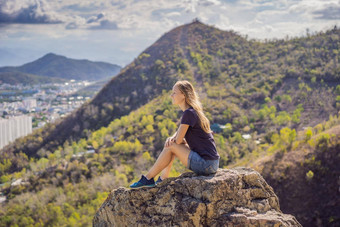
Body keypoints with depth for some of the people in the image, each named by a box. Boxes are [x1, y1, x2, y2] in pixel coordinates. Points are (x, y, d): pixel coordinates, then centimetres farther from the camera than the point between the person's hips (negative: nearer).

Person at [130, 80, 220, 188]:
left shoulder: (189, 113, -17)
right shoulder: (193, 111, 13)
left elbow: (179, 139, -15)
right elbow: (179, 133, 16)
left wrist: (172, 140, 8)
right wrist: (171, 138, -5)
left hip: (207, 165, -9)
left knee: (170, 147, -7)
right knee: (170, 143, 15)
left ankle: (148, 178, 6)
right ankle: (163, 180, 18)